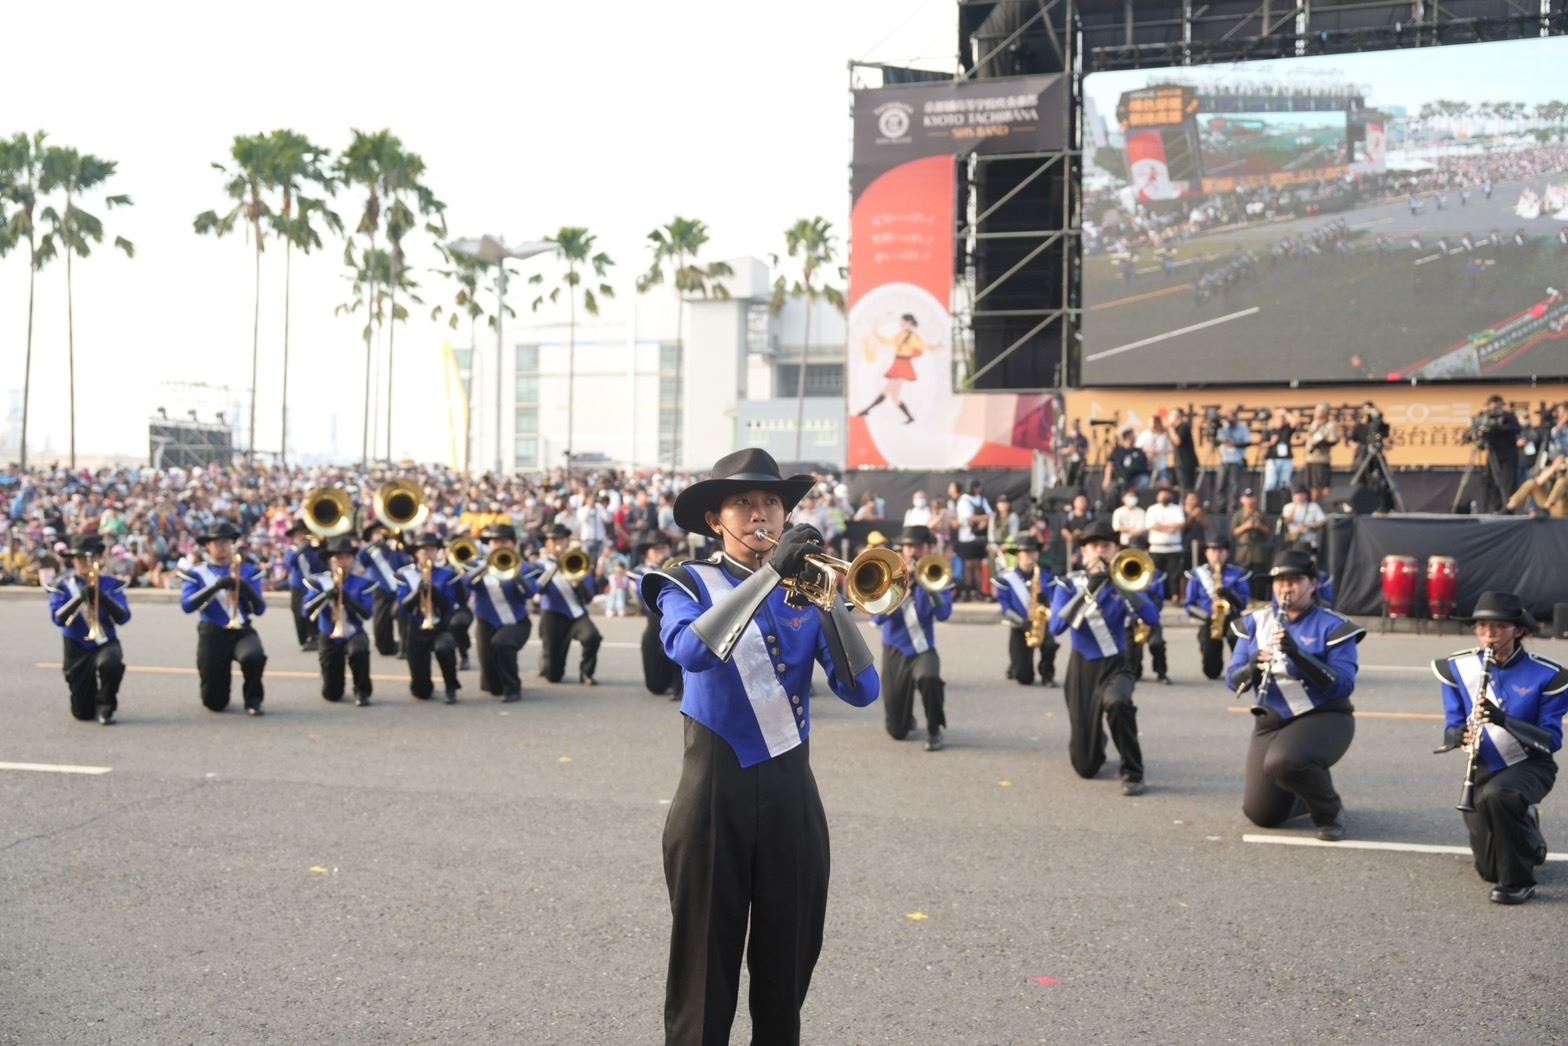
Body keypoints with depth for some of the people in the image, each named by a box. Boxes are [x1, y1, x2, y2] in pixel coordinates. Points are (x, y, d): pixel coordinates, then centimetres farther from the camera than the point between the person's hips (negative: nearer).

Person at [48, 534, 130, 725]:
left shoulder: (111, 583, -1)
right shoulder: (63, 585, -3)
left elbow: (123, 617, -10)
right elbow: (58, 618, -15)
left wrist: (102, 597, -25)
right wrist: (80, 597, -29)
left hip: (105, 643, -1)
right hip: (77, 648, 1)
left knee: (110, 663, -39)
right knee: (83, 713, 1)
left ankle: (106, 706, -10)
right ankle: (90, 699, 41)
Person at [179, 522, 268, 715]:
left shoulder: (248, 571, 7)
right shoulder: (197, 573, 3)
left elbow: (260, 609, -1)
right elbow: (186, 605, -14)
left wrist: (245, 587, -19)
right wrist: (217, 586, -24)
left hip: (242, 631, 0)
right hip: (212, 635, 0)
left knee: (254, 656, -36)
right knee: (214, 702, -1)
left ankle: (253, 699, -7)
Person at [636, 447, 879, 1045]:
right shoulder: (689, 583, 0)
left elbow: (861, 690, -3)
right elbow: (690, 651, -24)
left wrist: (829, 597, -15)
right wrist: (769, 572, -26)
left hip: (792, 791, 3)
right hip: (716, 788, -3)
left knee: (789, 962, 11)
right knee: (706, 965, 4)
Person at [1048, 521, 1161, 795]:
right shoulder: (1069, 584, -4)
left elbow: (1152, 619, -18)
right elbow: (1056, 627, -21)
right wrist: (1089, 589, -27)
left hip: (1115, 664, -1)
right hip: (1082, 667, 1)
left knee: (1117, 703, -40)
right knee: (1085, 766, 6)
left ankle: (1132, 773, -20)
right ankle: (1095, 742, 45)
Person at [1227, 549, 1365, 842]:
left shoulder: (1333, 627, -10)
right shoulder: (1255, 623, 2)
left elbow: (1344, 685, -20)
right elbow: (1233, 680, -2)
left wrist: (1298, 654, -33)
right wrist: (1252, 669, -26)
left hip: (1323, 718, -5)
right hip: (1270, 722, 5)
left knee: (1283, 761, -36)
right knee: (1262, 815, -2)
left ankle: (1330, 811, -7)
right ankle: (1306, 795, 33)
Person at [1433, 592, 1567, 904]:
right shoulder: (1457, 668, -5)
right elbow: (1451, 729, -3)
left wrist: (1504, 720, -34)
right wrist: (1459, 736, -29)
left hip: (1531, 765, -4)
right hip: (1485, 767, 4)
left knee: (1495, 794, -39)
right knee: (1489, 868, 0)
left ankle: (1519, 881, -19)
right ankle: (1526, 839, 36)